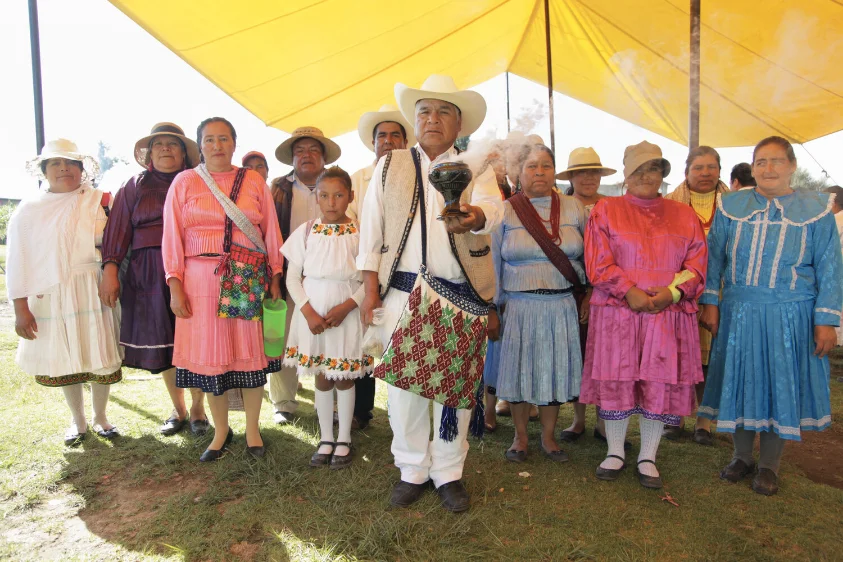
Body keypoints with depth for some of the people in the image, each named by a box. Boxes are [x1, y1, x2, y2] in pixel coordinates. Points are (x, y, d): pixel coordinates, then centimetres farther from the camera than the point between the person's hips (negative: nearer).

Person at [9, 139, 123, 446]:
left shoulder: (99, 201, 5)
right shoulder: (29, 209, 4)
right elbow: (17, 259, 1)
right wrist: (20, 308, -4)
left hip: (92, 291, -1)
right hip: (49, 296, 1)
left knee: (99, 356, 4)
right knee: (64, 360, 11)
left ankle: (100, 417, 25)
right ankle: (78, 420, 30)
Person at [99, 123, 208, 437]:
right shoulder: (136, 186, 13)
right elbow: (119, 230, 7)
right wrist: (110, 269, -4)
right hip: (149, 275, 2)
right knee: (162, 342, 7)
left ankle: (198, 409, 15)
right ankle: (178, 410, 24)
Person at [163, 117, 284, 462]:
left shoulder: (254, 182, 8)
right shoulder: (184, 182, 7)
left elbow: (271, 232, 7)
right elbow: (172, 237, 4)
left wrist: (275, 279, 2)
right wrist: (175, 287, -3)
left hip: (250, 280, 0)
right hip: (201, 279, 0)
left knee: (251, 352, 3)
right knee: (210, 355, 4)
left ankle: (252, 430, 20)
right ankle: (221, 431, 23)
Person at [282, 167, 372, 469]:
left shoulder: (360, 233, -5)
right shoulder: (306, 232, 0)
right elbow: (292, 277, 1)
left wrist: (346, 306, -18)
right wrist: (308, 311, -12)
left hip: (347, 313, -2)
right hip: (313, 313, 2)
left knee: (345, 378, 8)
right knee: (322, 378, 12)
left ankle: (343, 440, 26)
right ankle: (326, 439, 28)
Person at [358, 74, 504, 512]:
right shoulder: (389, 166, 10)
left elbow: (493, 205, -16)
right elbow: (371, 231, 7)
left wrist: (476, 217, -41)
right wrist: (371, 289, 1)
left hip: (462, 295, 0)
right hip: (403, 293, 1)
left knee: (456, 384, 6)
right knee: (404, 383, 5)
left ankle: (448, 472, 25)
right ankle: (412, 471, 24)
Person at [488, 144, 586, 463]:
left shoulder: (573, 209, 6)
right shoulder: (504, 211, 0)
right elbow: (492, 264, 0)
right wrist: (491, 311, -2)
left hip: (561, 307, 2)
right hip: (519, 306, -1)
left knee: (554, 369, 9)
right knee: (519, 369, 6)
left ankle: (548, 436, 27)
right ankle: (520, 436, 25)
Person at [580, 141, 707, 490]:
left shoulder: (683, 215, 13)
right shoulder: (606, 210, 5)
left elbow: (696, 263, 6)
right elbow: (599, 261, -5)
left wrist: (672, 292, -12)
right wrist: (630, 292, -15)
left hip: (668, 315, 2)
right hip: (617, 313, -2)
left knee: (660, 385, 4)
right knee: (615, 382, 3)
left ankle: (648, 458, 21)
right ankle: (615, 453, 21)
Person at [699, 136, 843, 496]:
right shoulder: (731, 206, 5)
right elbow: (713, 257, 7)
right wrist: (709, 302, 0)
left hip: (790, 317, -1)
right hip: (737, 313, 1)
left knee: (781, 385, 7)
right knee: (740, 381, 9)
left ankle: (769, 465, 25)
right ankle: (742, 456, 28)